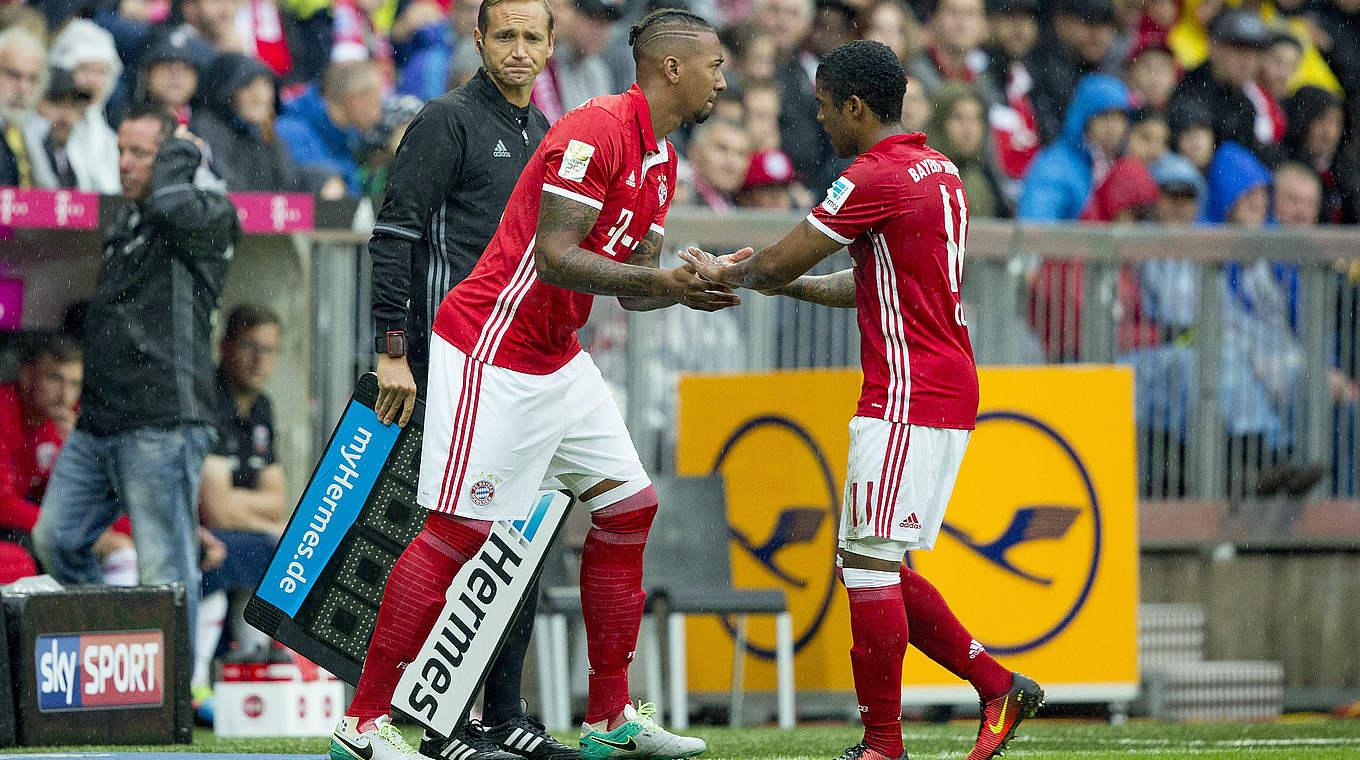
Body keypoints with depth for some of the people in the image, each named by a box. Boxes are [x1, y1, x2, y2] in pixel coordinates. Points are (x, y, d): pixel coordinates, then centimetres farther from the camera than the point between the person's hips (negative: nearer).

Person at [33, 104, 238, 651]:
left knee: (166, 572, -6)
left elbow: (170, 203, -29)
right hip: (99, 423, 9)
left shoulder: (210, 217, -5)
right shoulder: (124, 226, 21)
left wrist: (180, 150, -8)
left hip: (162, 422, -9)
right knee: (55, 540, 7)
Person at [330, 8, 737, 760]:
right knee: (460, 531, -10)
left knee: (628, 507, 9)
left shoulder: (660, 161, 13)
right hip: (491, 351, -10)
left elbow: (631, 286, 14)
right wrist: (660, 282, -27)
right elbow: (553, 257, -23)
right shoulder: (596, 131, -18)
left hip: (557, 359, 10)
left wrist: (695, 285, -5)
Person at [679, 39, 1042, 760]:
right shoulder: (938, 169, 16)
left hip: (909, 397, -10)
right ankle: (997, 686, 11)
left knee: (869, 564, -7)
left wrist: (722, 273, 13)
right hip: (948, 393, 10)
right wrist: (788, 284, 22)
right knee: (875, 565, 14)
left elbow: (776, 264, -7)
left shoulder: (875, 179, -14)